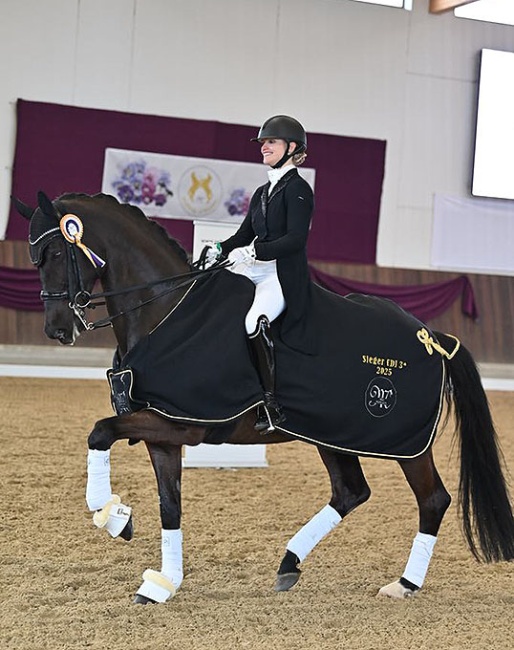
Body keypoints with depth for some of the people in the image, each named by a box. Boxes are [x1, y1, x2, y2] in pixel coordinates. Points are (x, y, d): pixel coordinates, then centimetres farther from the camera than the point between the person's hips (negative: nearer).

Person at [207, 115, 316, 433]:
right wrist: (220, 250, 0)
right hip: (254, 274, 9)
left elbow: (295, 239, -17)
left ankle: (271, 405, -28)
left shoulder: (298, 189, -5)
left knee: (255, 320, -36)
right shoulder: (262, 193, 20)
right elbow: (245, 235, 20)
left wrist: (255, 251, -24)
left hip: (285, 277, -9)